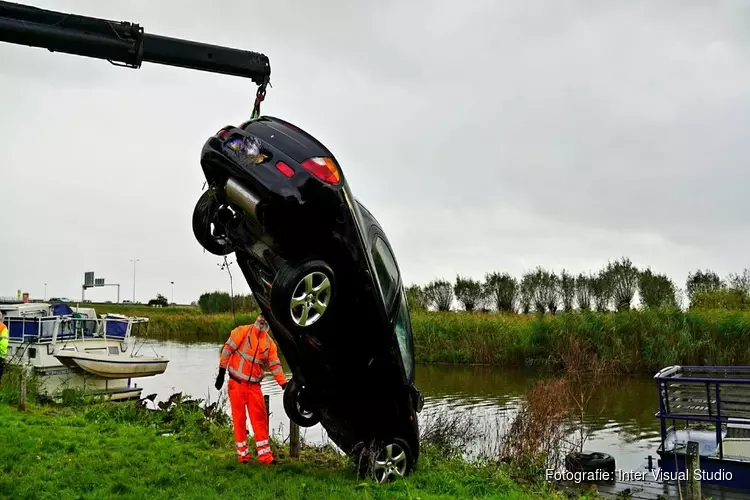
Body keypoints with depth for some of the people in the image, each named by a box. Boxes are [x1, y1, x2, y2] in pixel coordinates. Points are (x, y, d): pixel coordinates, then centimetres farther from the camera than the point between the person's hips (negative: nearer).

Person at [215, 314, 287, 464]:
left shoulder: (269, 342, 6)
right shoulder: (243, 331, -6)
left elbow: (275, 365, 6)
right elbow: (228, 349, -7)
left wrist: (284, 384, -3)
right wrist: (221, 372, -9)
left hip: (254, 386, 3)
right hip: (237, 383, -3)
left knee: (260, 419, 2)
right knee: (239, 419, 4)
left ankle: (265, 455, 7)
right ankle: (243, 454, 14)